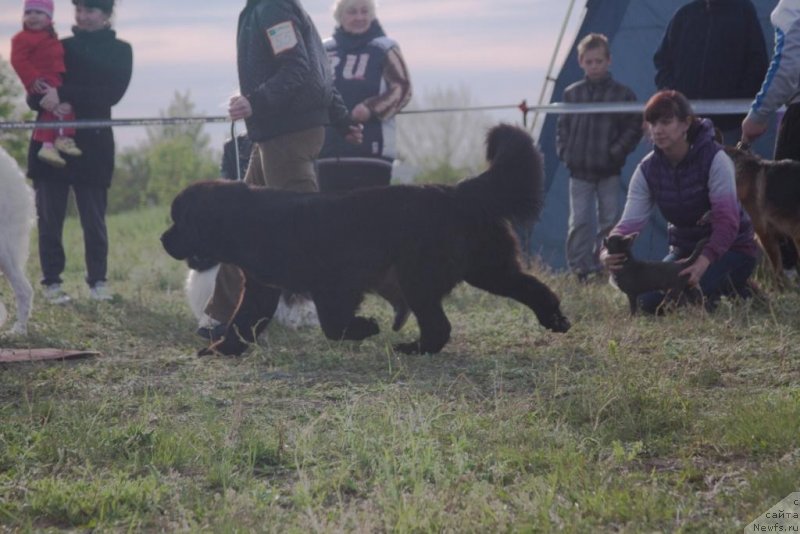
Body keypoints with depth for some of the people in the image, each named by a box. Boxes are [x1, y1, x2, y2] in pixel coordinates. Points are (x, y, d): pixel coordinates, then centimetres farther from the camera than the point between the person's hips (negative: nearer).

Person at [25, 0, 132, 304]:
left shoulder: (119, 51, 7)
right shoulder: (61, 47, 13)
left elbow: (111, 94, -10)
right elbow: (34, 96, 7)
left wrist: (63, 95, -20)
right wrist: (46, 99, -19)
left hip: (92, 144, -2)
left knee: (94, 218, -1)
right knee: (49, 217, 1)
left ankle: (98, 282, 8)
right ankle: (52, 282, 6)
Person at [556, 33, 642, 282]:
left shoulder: (622, 94, -1)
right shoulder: (572, 94, 6)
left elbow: (633, 127, 0)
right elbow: (562, 126, 13)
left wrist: (617, 152, -9)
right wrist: (564, 152, 0)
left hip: (609, 171, -1)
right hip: (579, 170, 1)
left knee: (609, 221, 4)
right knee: (579, 221, -3)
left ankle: (603, 267, 14)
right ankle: (579, 268, -1)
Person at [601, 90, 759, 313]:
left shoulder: (714, 159, -22)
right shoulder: (648, 169, -7)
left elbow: (726, 220, -29)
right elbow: (630, 221, -16)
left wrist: (704, 261, -45)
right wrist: (609, 251, -38)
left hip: (730, 248, -5)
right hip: (685, 250, 5)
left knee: (703, 285, -32)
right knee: (650, 300, -13)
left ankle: (737, 291, 2)